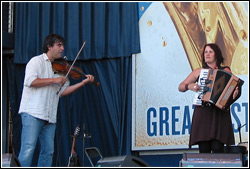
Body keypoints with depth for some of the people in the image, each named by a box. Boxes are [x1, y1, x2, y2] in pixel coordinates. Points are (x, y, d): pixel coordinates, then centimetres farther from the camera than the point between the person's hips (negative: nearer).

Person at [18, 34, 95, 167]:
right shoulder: (37, 61, -1)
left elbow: (63, 91, 14)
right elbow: (30, 81, -17)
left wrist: (83, 83, 5)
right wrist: (53, 80, -15)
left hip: (49, 116, 8)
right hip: (32, 113, -7)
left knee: (48, 151, 5)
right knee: (28, 148, -13)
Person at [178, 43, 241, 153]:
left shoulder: (225, 71, 11)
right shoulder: (198, 72, 15)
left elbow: (235, 87, 6)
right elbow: (180, 87, 17)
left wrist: (235, 93, -17)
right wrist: (188, 86, -4)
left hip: (220, 113, -1)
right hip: (202, 113, 2)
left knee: (217, 148, -12)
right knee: (204, 149, -6)